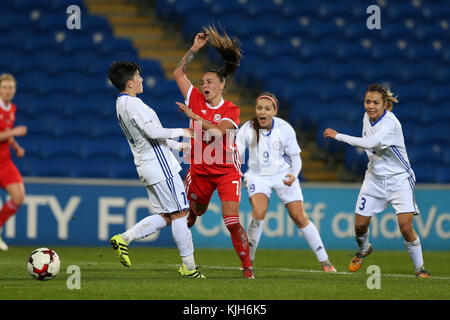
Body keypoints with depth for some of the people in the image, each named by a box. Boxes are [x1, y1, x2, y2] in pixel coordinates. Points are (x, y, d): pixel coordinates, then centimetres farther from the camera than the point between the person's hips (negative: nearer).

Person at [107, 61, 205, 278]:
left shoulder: (121, 104, 16)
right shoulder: (133, 104, -15)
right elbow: (153, 132, -23)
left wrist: (177, 145, 25)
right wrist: (181, 132, -9)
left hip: (146, 167, 10)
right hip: (159, 165, -10)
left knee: (166, 216, 12)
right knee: (179, 213, -3)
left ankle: (124, 238, 1)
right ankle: (189, 267, 0)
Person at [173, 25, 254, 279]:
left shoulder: (231, 110, -5)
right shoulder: (197, 101, 3)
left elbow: (219, 130, -24)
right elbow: (179, 73, 6)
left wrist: (195, 117, -28)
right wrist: (195, 49, 1)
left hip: (227, 172, -3)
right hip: (200, 170, 3)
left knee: (232, 221, -12)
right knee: (194, 212, 15)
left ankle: (247, 265, -5)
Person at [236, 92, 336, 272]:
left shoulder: (285, 129, -14)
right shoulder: (247, 130, -15)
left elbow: (295, 156, -3)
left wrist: (293, 175, -20)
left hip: (283, 176, 0)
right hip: (258, 175, 0)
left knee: (300, 218, 0)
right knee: (258, 213, -24)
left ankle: (324, 260, 13)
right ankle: (248, 260, -9)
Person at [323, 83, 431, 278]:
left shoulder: (390, 122, -22)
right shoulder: (367, 117, 1)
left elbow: (369, 143, -36)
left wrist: (338, 136, -29)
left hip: (398, 179, -6)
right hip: (374, 179, 6)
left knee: (405, 226, -18)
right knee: (360, 225, 5)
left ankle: (420, 268, -1)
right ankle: (363, 250, 39)